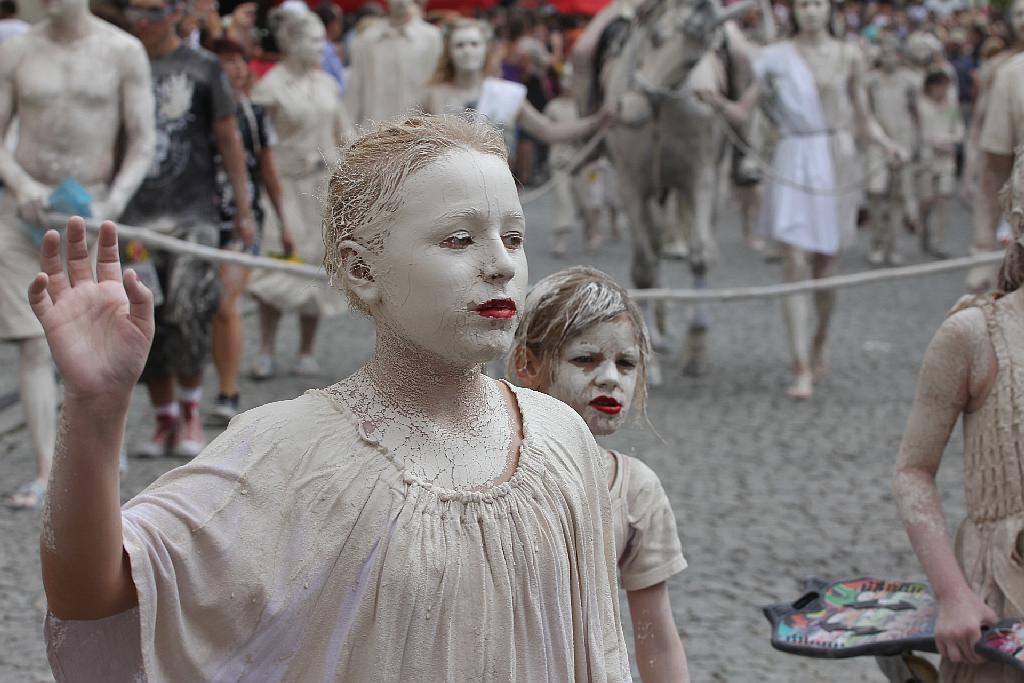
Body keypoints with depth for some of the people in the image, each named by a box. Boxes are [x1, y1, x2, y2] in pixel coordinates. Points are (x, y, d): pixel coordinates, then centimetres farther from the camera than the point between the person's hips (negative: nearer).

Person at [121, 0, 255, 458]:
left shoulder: (203, 67, 4)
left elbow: (228, 140, 8)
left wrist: (243, 209, 6)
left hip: (194, 213, -3)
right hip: (138, 214, 3)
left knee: (188, 312, -15)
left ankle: (190, 410, 5)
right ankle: (165, 421, 16)